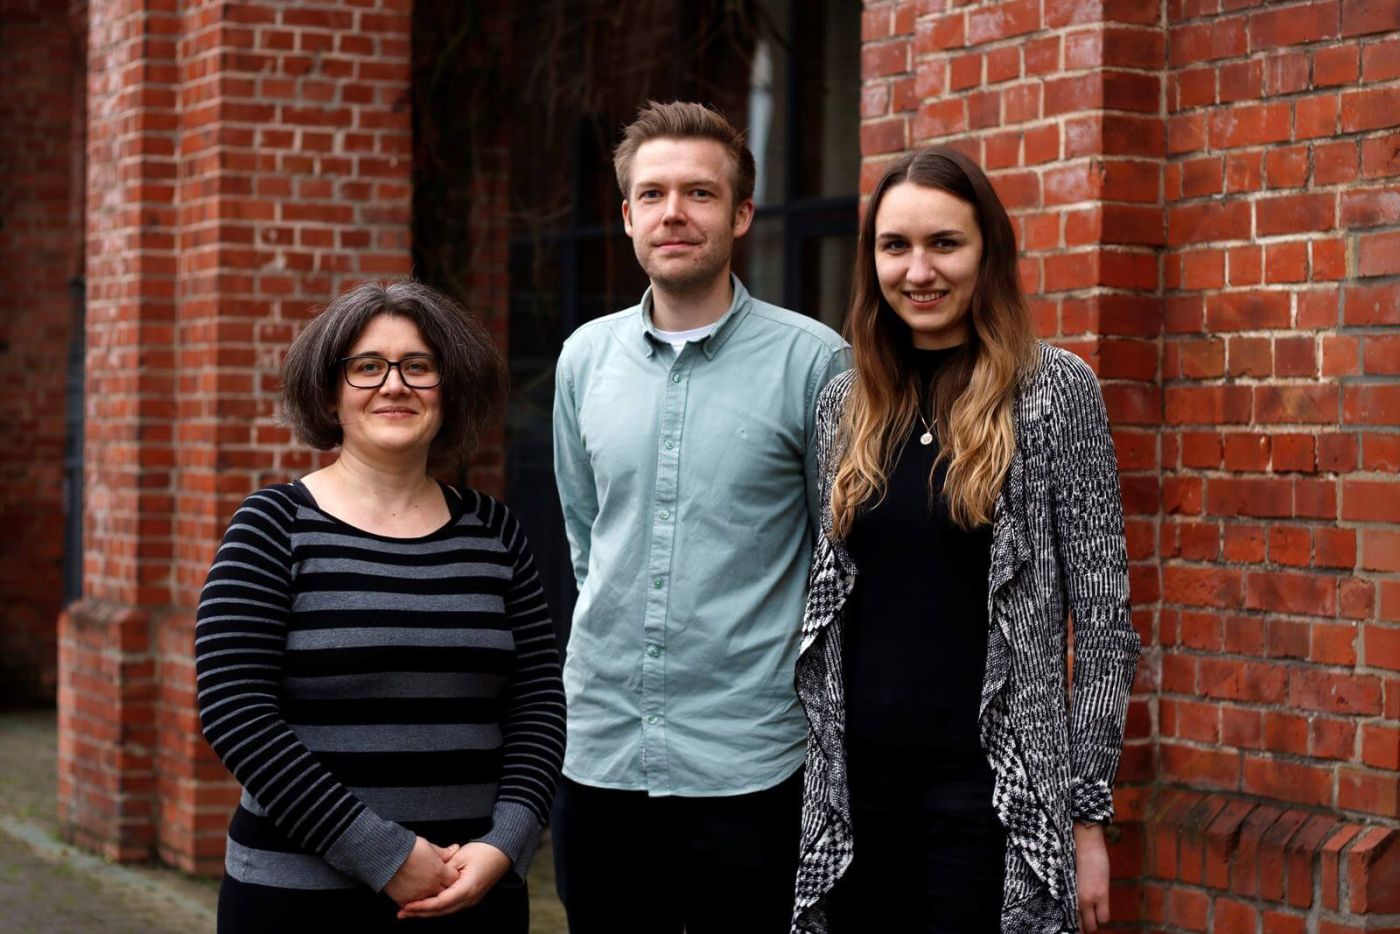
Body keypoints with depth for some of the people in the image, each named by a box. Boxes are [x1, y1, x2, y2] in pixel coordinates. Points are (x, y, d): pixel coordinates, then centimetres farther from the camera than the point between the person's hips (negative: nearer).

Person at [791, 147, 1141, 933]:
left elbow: (1104, 618, -5)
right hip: (854, 780, 4)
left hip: (994, 785, -4)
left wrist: (1089, 813, -8)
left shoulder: (1057, 390, -4)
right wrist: (813, 774, 9)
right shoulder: (845, 402, 8)